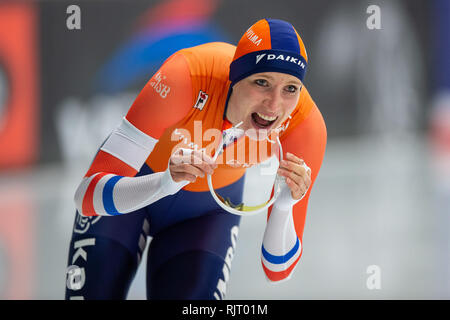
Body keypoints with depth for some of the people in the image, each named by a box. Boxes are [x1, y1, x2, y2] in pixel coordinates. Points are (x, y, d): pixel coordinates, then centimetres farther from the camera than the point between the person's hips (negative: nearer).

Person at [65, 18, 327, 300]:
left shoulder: (305, 125, -30)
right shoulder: (186, 77, -37)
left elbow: (277, 270, -23)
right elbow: (88, 196, -37)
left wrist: (284, 206, -42)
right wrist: (165, 183, -54)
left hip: (208, 210, 1)